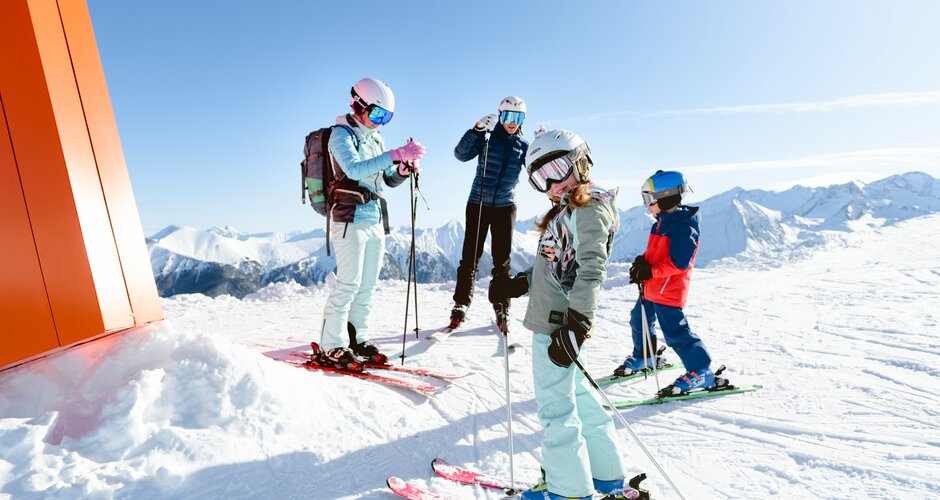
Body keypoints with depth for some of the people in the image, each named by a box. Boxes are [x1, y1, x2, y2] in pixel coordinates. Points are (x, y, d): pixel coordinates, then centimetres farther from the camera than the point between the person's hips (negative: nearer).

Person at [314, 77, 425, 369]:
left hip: (377, 220, 7)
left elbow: (389, 180, 18)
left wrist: (404, 170, -4)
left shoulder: (376, 140, 17)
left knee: (367, 285, 8)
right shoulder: (341, 134, -5)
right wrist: (396, 155, -29)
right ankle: (331, 347, 0)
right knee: (348, 284, -9)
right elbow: (354, 169, -23)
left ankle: (357, 340, 17)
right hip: (350, 219, -7)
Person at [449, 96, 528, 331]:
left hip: (505, 207, 2)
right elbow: (461, 154, -15)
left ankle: (502, 308, 13)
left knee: (502, 259, 4)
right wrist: (477, 129, -27)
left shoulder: (523, 146, 7)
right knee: (470, 256, -1)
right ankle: (461, 304, 9)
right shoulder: (487, 138, 0)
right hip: (478, 204, -1)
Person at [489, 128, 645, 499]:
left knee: (555, 405, 0)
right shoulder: (567, 210, 17)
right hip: (552, 320, 10)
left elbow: (591, 270, -21)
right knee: (577, 395, 19)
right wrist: (516, 285, 17)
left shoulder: (590, 208, -11)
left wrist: (575, 325, -26)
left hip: (559, 323, -10)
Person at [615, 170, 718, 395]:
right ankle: (644, 357, 42)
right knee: (639, 321, 21)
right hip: (651, 288, 10)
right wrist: (642, 262, -1)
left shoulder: (683, 226, -19)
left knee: (676, 332, -7)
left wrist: (650, 271, -23)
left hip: (669, 291, -10)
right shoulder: (661, 222, 11)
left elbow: (679, 263, -26)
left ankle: (701, 372, 8)